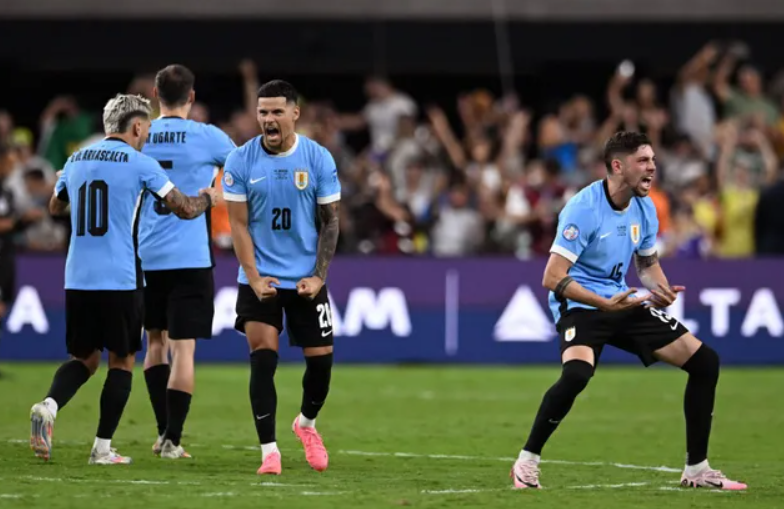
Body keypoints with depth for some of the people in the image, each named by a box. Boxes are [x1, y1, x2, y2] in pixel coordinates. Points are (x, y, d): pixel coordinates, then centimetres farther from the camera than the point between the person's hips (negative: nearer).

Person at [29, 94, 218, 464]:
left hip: (77, 278, 5)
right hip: (119, 280, -5)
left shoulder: (76, 161, 11)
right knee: (122, 361, 8)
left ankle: (49, 406, -13)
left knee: (84, 358, 15)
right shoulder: (139, 163, -5)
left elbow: (55, 207, 29)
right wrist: (207, 198, 18)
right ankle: (102, 448, 4)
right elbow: (185, 209, -4)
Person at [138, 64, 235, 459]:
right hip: (190, 259, -3)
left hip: (145, 258, 3)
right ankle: (172, 440, -6)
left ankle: (163, 432, 18)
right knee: (183, 348, -2)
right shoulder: (207, 137, -5)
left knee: (156, 341, 19)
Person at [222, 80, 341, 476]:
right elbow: (238, 224, -3)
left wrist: (318, 277, -7)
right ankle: (269, 450, -8)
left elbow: (330, 222, 1)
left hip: (307, 280, 1)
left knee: (320, 358, 2)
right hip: (260, 279, -1)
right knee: (263, 358, -12)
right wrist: (254, 278, -12)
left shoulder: (319, 159, -4)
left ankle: (306, 424, 32)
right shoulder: (241, 160, -5)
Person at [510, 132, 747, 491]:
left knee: (705, 362, 2)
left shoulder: (644, 208, 3)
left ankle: (696, 470, 12)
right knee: (577, 373, -37)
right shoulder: (584, 208, -20)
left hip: (624, 303, 8)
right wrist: (606, 304, -32)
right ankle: (526, 463, -18)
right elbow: (553, 278, -23)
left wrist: (662, 291, -4)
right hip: (580, 307, -8)